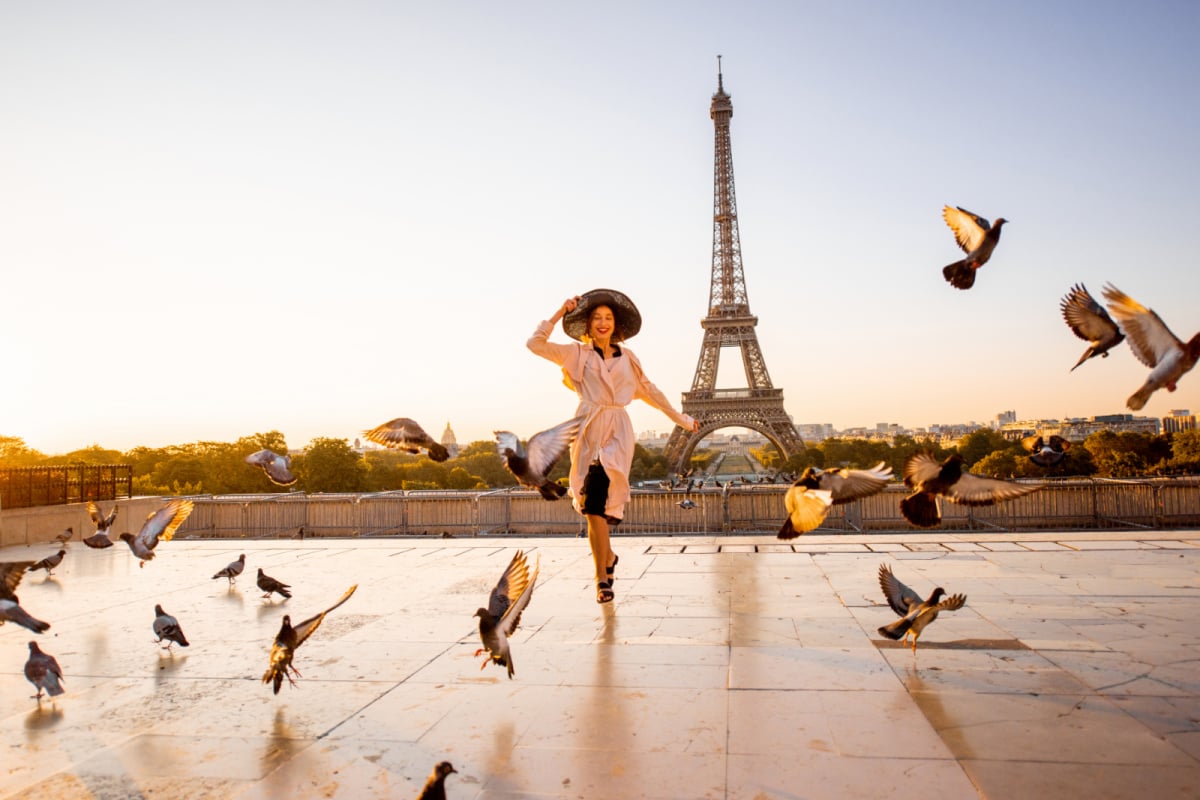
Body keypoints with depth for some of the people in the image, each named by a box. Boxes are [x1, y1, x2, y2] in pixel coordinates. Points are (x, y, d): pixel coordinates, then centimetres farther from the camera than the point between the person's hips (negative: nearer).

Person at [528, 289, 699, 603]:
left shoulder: (627, 357, 15)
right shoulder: (577, 353, 9)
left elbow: (650, 391, 24)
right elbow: (535, 343, -2)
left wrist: (682, 420, 29)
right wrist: (560, 313, 0)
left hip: (617, 430, 0)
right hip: (588, 430, 0)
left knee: (595, 499, -17)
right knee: (593, 503, -4)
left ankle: (602, 576, -6)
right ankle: (608, 558, 19)